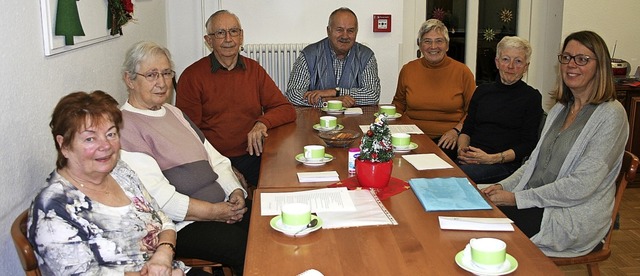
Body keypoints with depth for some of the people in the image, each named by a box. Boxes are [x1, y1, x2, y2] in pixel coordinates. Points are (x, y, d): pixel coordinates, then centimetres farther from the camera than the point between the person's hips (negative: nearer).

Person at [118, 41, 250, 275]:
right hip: (181, 224, -8)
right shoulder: (124, 126, -9)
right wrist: (212, 212, -18)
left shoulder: (173, 113, 20)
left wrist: (236, 192, -2)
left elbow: (215, 159, 17)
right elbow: (157, 196, -17)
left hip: (221, 207, 8)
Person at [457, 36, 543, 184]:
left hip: (505, 165, -4)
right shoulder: (482, 91, 20)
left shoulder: (532, 97, 5)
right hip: (471, 158, 5)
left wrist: (493, 158, -15)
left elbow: (528, 144, -1)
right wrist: (462, 148, -5)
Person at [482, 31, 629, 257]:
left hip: (575, 216, -6)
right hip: (537, 203, 7)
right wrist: (504, 186, -1)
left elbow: (582, 185, -18)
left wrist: (517, 198, -18)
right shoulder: (559, 109, 15)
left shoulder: (610, 115, -10)